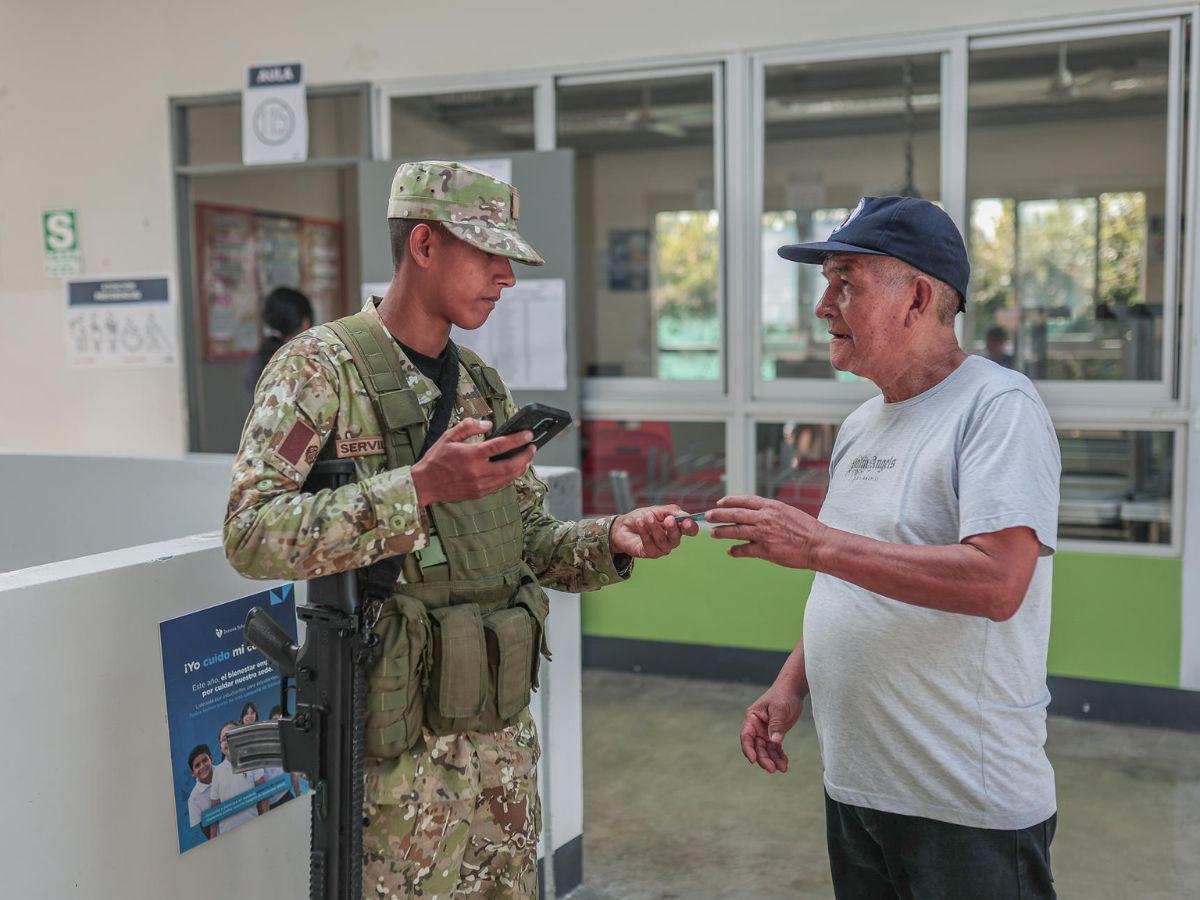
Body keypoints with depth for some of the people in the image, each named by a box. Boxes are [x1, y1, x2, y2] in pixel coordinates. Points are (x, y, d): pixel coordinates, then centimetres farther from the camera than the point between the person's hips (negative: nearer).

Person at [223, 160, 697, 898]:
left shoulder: (484, 384, 10)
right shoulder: (322, 366, -12)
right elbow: (250, 536, -23)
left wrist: (611, 540, -7)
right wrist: (418, 489, -32)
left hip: (503, 729, 7)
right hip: (399, 746, -7)